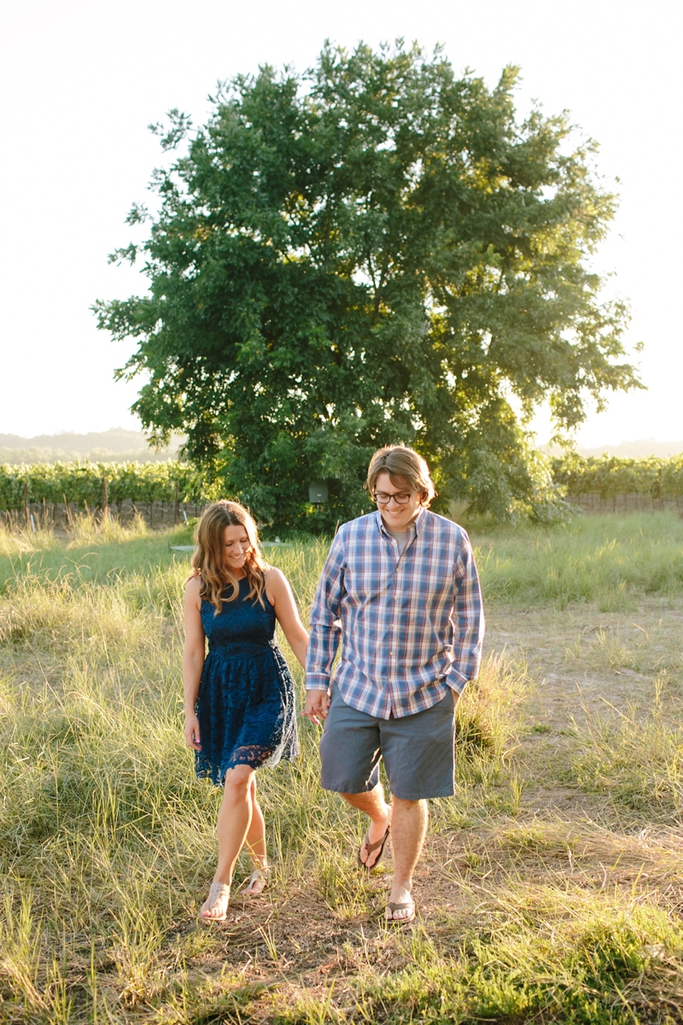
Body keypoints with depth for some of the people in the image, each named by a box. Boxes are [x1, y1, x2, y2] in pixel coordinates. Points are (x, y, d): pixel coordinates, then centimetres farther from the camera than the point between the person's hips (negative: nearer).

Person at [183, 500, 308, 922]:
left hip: (267, 688, -3)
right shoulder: (199, 588, -2)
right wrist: (190, 712, 1)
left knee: (237, 779, -18)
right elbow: (193, 653, 2)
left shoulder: (270, 579, -7)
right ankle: (261, 864, 34)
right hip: (219, 690, 3)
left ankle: (221, 883, -8)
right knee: (242, 787, 11)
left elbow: (298, 637, 0)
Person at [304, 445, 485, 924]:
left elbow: (469, 615, 3)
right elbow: (324, 611, 5)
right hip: (357, 687, 2)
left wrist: (457, 679, -2)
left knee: (410, 796, 7)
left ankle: (401, 888, 29)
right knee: (345, 780, 7)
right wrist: (317, 679, 4)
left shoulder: (452, 540, -7)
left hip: (424, 695, -2)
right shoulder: (351, 536, -4)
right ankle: (379, 818, 43)